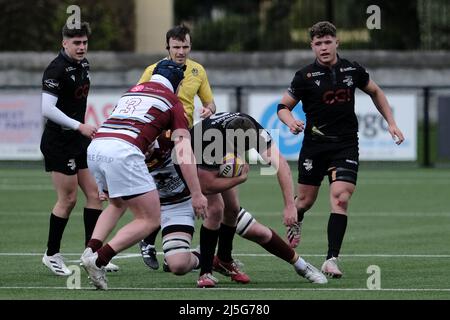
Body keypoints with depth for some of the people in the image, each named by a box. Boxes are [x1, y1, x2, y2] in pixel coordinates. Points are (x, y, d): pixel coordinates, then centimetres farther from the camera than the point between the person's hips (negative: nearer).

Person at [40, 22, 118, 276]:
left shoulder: (83, 64, 8)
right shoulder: (57, 69, -19)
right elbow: (47, 109, -26)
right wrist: (80, 126, -23)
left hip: (79, 140, 9)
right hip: (59, 143, -9)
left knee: (95, 193, 6)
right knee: (68, 199, -4)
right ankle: (52, 255, 10)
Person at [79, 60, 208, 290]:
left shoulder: (133, 90, 31)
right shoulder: (173, 101, 14)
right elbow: (183, 152, 6)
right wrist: (196, 194, 6)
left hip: (95, 146, 7)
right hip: (123, 151, -7)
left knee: (117, 204, 33)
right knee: (150, 220, 4)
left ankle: (91, 250, 11)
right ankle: (98, 260, -11)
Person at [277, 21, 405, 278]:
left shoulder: (352, 70, 1)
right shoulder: (305, 76, -5)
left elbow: (375, 92, 19)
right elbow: (283, 106, 2)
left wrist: (391, 122, 14)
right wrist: (291, 122, -20)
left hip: (346, 145, 0)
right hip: (315, 145, 0)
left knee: (341, 198, -16)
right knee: (306, 200, 7)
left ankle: (332, 259, -16)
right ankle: (295, 224, 45)